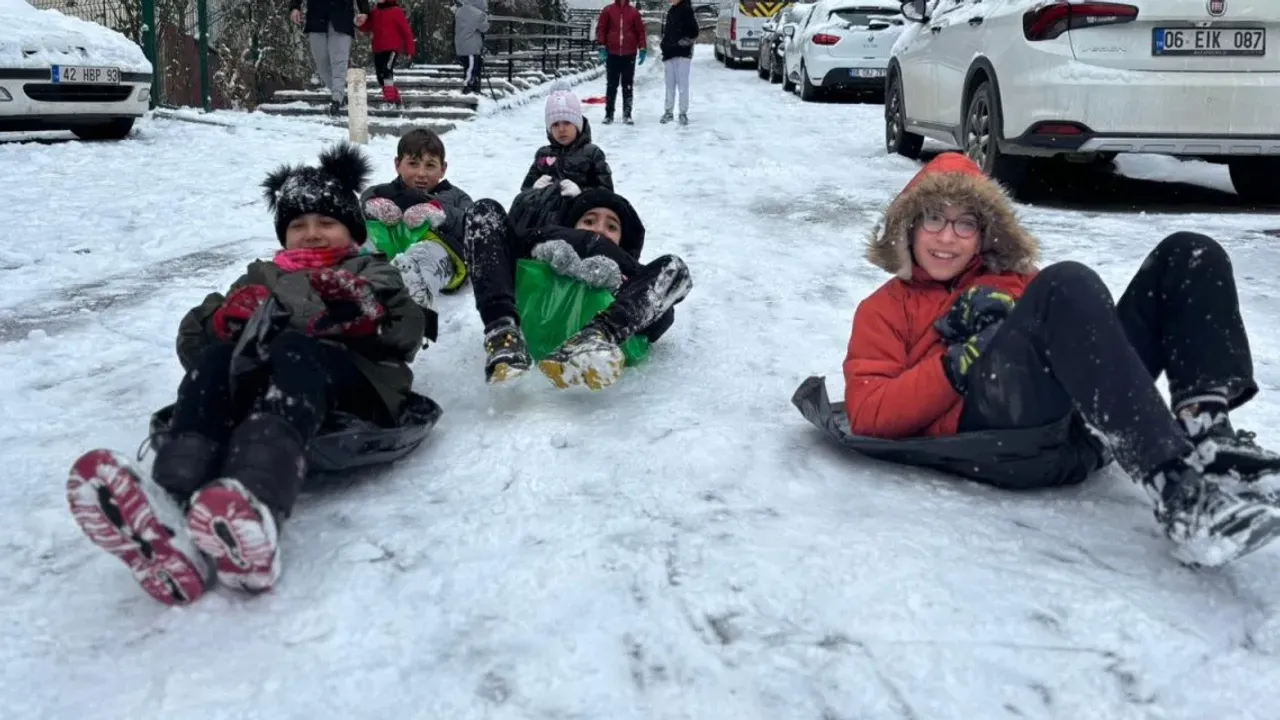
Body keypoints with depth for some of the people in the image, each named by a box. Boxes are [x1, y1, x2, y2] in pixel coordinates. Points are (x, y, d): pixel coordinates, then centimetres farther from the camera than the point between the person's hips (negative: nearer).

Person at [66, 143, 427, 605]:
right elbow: (192, 340, 24)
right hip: (265, 383, 3)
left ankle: (253, 511, -67)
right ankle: (174, 509, -60)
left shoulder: (372, 274, 31)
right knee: (216, 358, -30)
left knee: (295, 349, -35)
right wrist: (227, 319, 1)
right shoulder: (263, 277, 37)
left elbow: (405, 334, 10)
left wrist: (363, 314, -10)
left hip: (354, 383, -3)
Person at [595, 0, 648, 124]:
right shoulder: (608, 10, 2)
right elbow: (601, 29, 2)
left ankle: (627, 114, 8)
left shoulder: (634, 12, 5)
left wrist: (642, 49, 0)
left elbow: (640, 31, 6)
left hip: (629, 54, 1)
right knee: (611, 85, 5)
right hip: (612, 54, -1)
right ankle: (609, 114, 10)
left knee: (627, 86, 4)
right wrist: (601, 47, -5)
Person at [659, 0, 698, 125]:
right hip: (669, 53, 7)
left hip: (682, 53, -7)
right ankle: (668, 112, 17)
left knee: (682, 84, -5)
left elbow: (694, 32, -10)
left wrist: (684, 43, -10)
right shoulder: (671, 11, 16)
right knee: (670, 84, 10)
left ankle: (683, 113, 1)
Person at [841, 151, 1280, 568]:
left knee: (1188, 255, -3)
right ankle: (1176, 485, -44)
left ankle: (1206, 440, -26)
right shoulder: (885, 309, 23)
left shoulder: (1013, 278, 34)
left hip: (1083, 432, 5)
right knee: (1066, 284, -29)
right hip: (995, 434, -5)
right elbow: (867, 415, 6)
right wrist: (961, 363, -5)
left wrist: (1017, 324, 0)